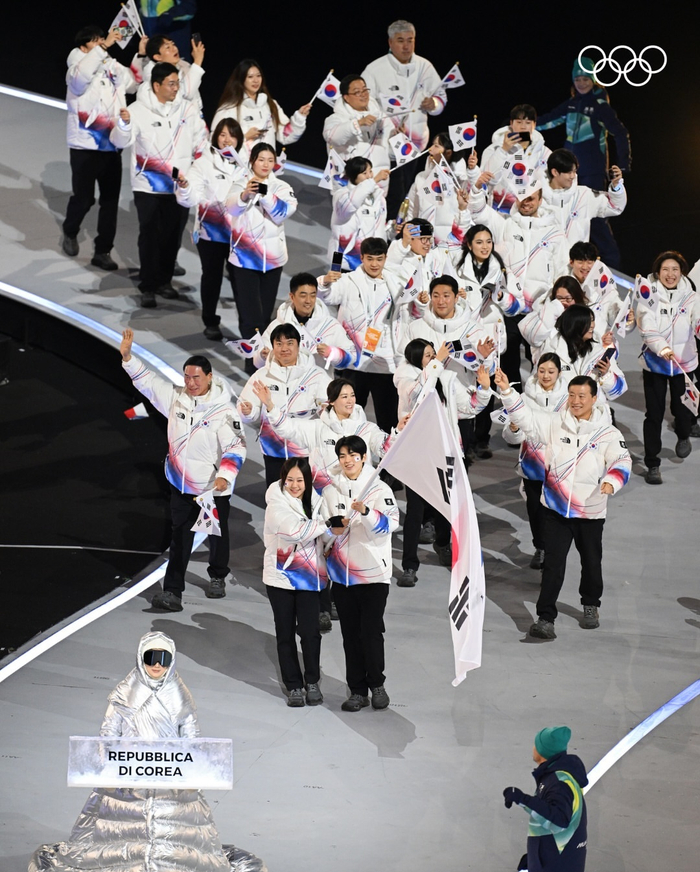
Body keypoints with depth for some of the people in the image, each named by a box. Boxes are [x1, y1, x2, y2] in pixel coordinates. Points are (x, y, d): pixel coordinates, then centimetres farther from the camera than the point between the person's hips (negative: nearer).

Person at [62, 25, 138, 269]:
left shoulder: (113, 69, 7)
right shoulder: (76, 72, -10)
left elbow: (135, 83, 10)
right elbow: (82, 73, -33)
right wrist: (104, 47, -35)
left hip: (112, 147, 5)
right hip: (85, 148, -5)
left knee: (110, 201, 4)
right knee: (84, 198, 2)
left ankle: (102, 252, 13)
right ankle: (70, 233, 32)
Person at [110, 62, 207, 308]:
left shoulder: (188, 110, 3)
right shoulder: (139, 109, -9)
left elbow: (200, 144, 13)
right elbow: (120, 141, -17)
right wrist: (124, 124, -37)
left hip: (179, 186, 4)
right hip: (148, 186, -4)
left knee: (172, 235, 11)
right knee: (149, 235, -3)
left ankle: (164, 280, 25)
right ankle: (148, 287, 3)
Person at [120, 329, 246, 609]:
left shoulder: (224, 410, -14)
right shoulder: (176, 398, -1)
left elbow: (236, 446, -15)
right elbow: (148, 381, 3)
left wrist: (225, 475, -26)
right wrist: (127, 356, -8)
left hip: (215, 487, -3)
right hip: (182, 483, 3)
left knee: (217, 533, 16)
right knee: (180, 539, -1)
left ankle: (217, 577, 40)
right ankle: (172, 592, -6)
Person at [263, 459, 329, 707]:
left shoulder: (314, 501, 4)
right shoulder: (277, 503, -9)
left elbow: (322, 536, 17)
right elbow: (295, 530, -23)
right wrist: (327, 523, -17)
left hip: (309, 576, 2)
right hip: (280, 576, -2)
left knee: (310, 631, -3)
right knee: (285, 634, 7)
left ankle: (312, 682, 16)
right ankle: (293, 686, 19)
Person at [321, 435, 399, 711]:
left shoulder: (379, 489, -2)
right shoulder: (330, 491, 8)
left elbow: (389, 524, -15)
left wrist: (366, 511, -31)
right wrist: (333, 530, -6)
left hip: (374, 572, -3)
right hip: (342, 573, 3)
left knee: (371, 632, -4)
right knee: (350, 635, 6)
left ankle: (376, 684, 15)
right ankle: (357, 691, 12)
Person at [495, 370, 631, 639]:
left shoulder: (608, 433, -4)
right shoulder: (554, 424, -1)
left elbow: (622, 461, -12)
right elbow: (525, 417, -8)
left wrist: (612, 480, -33)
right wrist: (506, 391, -21)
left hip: (591, 511, 0)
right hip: (556, 508, 0)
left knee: (591, 562, 17)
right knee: (553, 564, -5)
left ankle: (590, 606, 41)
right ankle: (545, 618, -4)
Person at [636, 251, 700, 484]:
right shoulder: (648, 297, -7)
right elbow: (648, 331, -16)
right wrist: (662, 349, -34)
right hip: (654, 362, -1)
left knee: (681, 409, 7)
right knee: (654, 414, 0)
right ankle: (652, 465, 11)